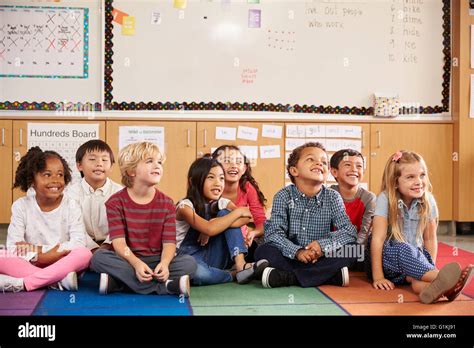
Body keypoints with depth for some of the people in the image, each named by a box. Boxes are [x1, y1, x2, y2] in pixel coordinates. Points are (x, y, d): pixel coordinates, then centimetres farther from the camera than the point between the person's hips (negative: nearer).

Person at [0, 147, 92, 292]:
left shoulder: (71, 206, -4)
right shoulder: (21, 206, -3)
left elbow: (79, 243, -16)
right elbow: (13, 247, -11)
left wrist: (39, 249, -19)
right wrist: (40, 257, -24)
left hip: (61, 264, -1)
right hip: (29, 264, 1)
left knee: (84, 254, -31)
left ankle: (22, 284, -29)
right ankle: (56, 280, -29)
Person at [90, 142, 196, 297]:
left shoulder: (166, 203, 2)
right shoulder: (116, 202, -3)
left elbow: (169, 242, -6)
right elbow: (119, 242, -14)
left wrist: (164, 263, -29)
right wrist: (137, 263, -33)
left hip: (156, 261, 2)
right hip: (128, 261, -1)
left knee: (189, 262, -23)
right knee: (99, 257, -29)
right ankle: (165, 286, -32)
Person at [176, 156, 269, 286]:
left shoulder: (222, 203, 2)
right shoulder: (185, 206, -15)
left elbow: (245, 218, -17)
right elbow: (210, 229, -31)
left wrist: (216, 224, -27)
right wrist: (238, 212, -21)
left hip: (214, 259, 5)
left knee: (225, 214, -15)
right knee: (197, 271, -43)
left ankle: (240, 265, -26)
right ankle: (234, 274, -17)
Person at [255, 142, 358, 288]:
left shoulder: (333, 197, 0)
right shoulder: (284, 196, -5)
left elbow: (349, 232, -8)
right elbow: (273, 233, -13)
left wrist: (323, 244, -25)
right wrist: (297, 251, -30)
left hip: (321, 258, 2)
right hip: (291, 258, -1)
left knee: (350, 250, -24)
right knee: (263, 251, -26)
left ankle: (286, 277, -28)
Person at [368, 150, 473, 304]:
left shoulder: (428, 201, -3)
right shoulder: (385, 199, -15)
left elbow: (430, 239, 4)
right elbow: (378, 238, -17)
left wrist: (429, 267, -8)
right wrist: (378, 277, -20)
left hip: (414, 257, 4)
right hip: (387, 257, -4)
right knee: (404, 249, -35)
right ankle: (442, 278, -52)